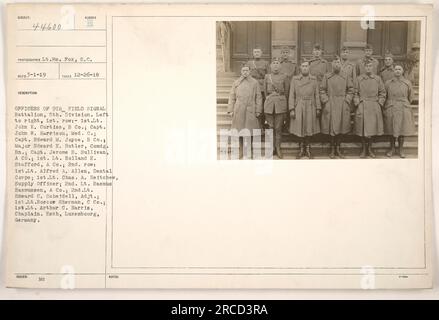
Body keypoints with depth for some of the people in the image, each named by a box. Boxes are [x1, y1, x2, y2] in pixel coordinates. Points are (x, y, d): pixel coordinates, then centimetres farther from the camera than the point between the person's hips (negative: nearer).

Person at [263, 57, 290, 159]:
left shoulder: (284, 77, 4)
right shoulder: (267, 76, 8)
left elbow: (286, 92, 8)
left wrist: (284, 104, 9)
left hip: (281, 103, -1)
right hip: (269, 103, 1)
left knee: (278, 128, 0)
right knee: (271, 127, 3)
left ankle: (278, 148, 8)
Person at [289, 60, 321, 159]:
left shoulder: (314, 79, 6)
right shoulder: (294, 79, 3)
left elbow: (317, 95, 6)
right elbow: (291, 95, 0)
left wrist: (318, 108, -1)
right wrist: (291, 109, -7)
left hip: (310, 107, 1)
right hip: (298, 108, -1)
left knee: (309, 129, 5)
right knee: (300, 130, 4)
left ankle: (307, 148, 20)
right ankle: (301, 149, 18)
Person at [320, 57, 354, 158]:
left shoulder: (346, 77, 7)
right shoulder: (327, 76, 4)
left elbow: (351, 90, 8)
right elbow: (322, 90, 4)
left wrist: (346, 100, -2)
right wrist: (326, 101, -5)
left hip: (343, 106, 2)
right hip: (330, 105, -1)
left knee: (341, 127, 4)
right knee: (331, 128, 0)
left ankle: (338, 148, 16)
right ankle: (332, 149, 11)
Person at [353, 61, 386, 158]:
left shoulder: (378, 79, 6)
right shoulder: (359, 79, 4)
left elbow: (382, 93, 11)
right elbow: (356, 93, 8)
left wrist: (379, 103, 1)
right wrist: (357, 103, -2)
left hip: (374, 107, 1)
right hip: (362, 107, -1)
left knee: (372, 128, 3)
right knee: (362, 129, 0)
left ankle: (370, 148, 19)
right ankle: (364, 149, 12)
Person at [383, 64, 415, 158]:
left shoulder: (407, 83, 2)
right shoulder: (388, 83, 3)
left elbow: (410, 97, 13)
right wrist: (391, 104, 11)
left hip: (403, 110, 0)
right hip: (391, 110, 0)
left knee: (402, 130, 4)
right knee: (391, 130, 5)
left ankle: (400, 149, 16)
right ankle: (392, 148, 19)